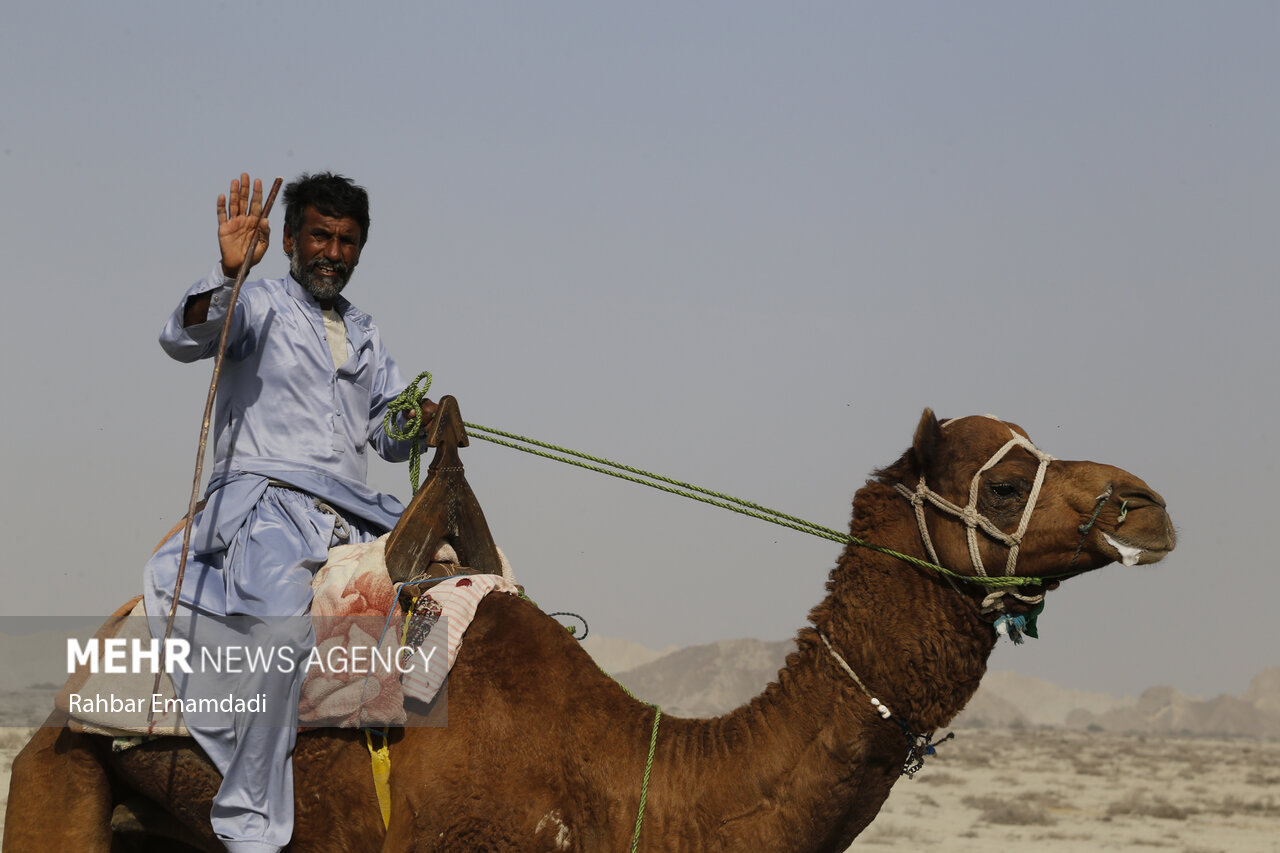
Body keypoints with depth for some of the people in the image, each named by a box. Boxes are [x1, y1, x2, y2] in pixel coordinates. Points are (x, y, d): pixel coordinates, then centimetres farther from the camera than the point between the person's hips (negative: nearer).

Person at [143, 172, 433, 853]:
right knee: (281, 614, -35)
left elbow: (390, 434, 27)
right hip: (262, 498, -7)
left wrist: (423, 420, 5)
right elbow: (184, 338, -14)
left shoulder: (363, 334, 25)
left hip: (348, 514, 7)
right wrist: (228, 270, -30)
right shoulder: (259, 304, 6)